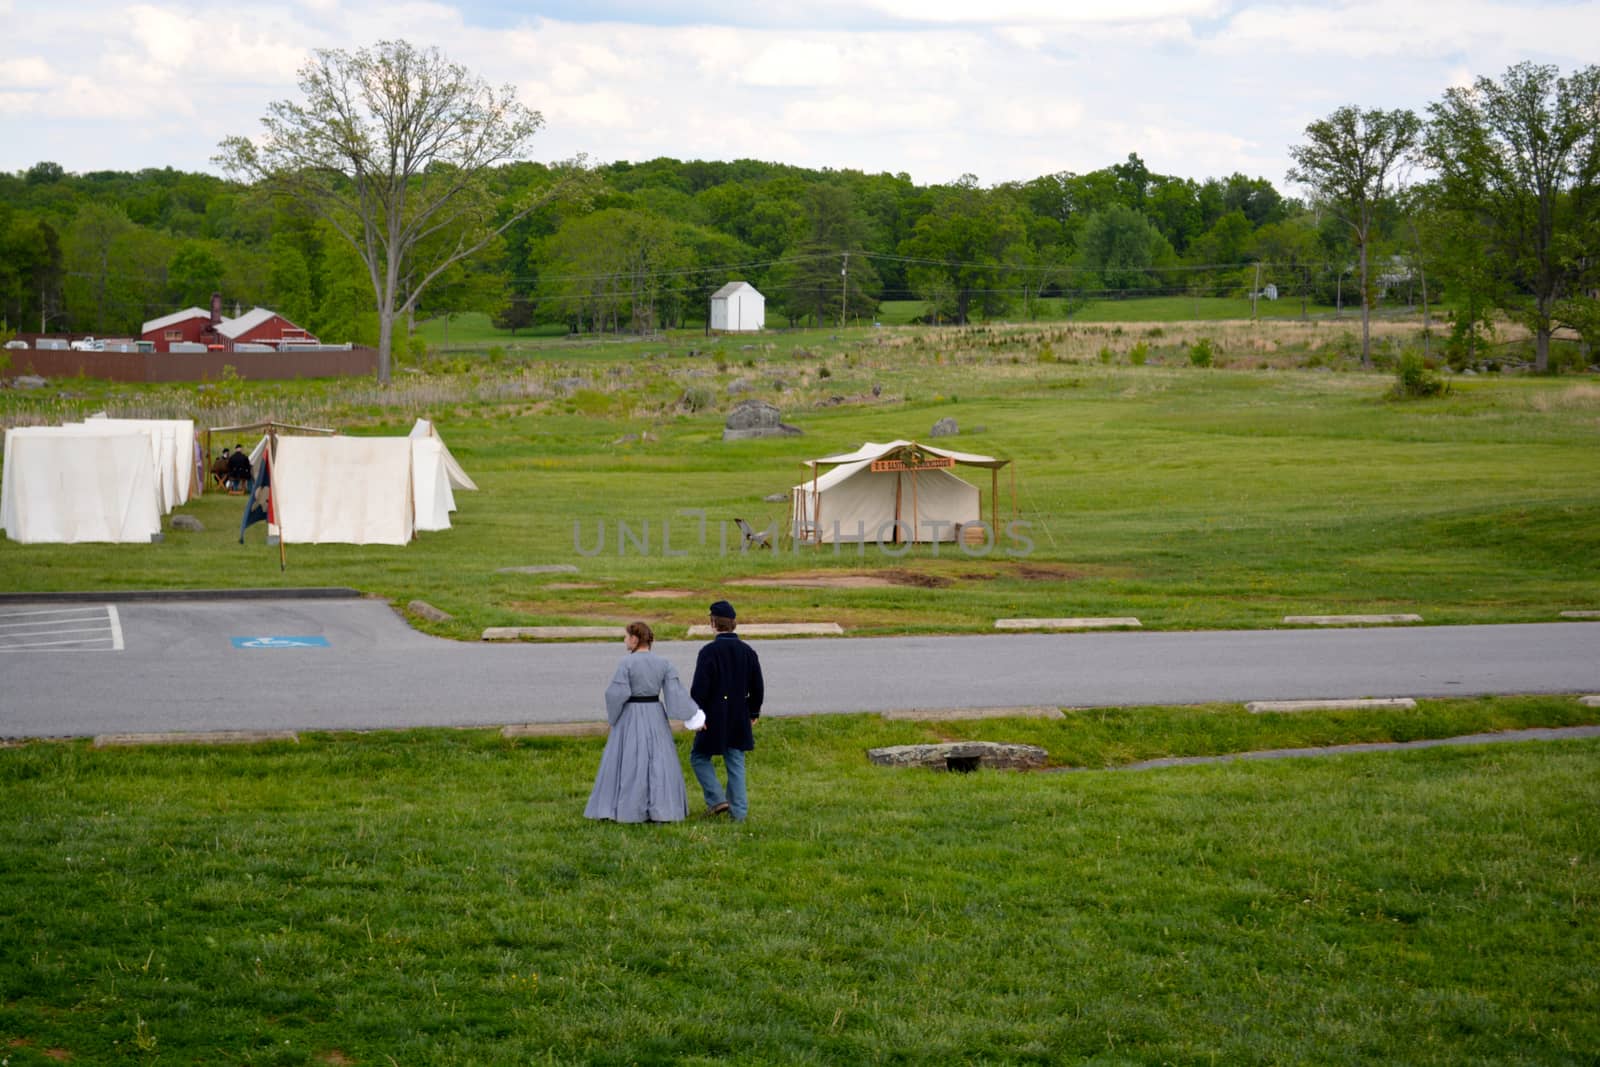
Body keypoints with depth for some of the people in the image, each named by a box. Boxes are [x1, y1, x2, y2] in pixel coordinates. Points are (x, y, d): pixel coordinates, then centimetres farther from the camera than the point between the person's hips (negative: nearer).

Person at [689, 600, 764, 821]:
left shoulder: (709, 651, -15)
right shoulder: (748, 652, 2)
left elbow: (699, 687, -17)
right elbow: (757, 687, 7)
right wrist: (753, 712, 18)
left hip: (714, 719, -5)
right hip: (740, 719, 5)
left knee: (699, 757, 12)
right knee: (736, 763, 10)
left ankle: (717, 799, -1)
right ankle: (739, 811, 9)